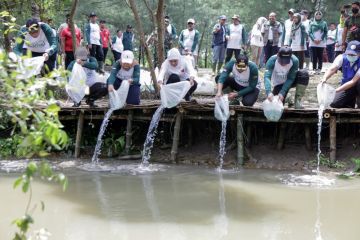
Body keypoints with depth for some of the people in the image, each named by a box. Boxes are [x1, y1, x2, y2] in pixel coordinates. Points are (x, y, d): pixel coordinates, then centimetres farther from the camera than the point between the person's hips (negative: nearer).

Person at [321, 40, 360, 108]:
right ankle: (351, 100, 14)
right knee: (334, 104, -14)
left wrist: (337, 90, -42)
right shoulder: (342, 58, -17)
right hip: (346, 84, 3)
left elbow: (353, 81, -33)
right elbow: (332, 69, -32)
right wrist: (324, 78, -55)